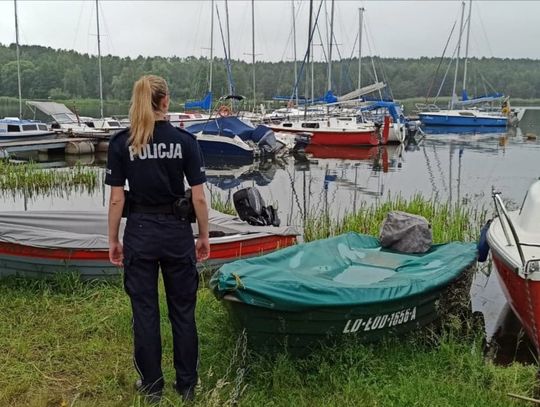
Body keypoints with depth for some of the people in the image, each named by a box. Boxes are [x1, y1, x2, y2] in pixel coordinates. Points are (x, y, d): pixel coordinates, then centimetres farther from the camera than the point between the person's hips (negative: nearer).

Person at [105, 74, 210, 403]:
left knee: (145, 310, 11)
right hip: (177, 232, 0)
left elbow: (116, 199, -5)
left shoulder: (121, 143, -5)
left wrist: (113, 240, 6)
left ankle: (152, 386, 21)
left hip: (140, 233, 0)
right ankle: (187, 385, 22)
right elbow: (199, 197, -6)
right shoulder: (185, 140, -6)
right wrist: (204, 236, 5)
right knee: (183, 309, 12)